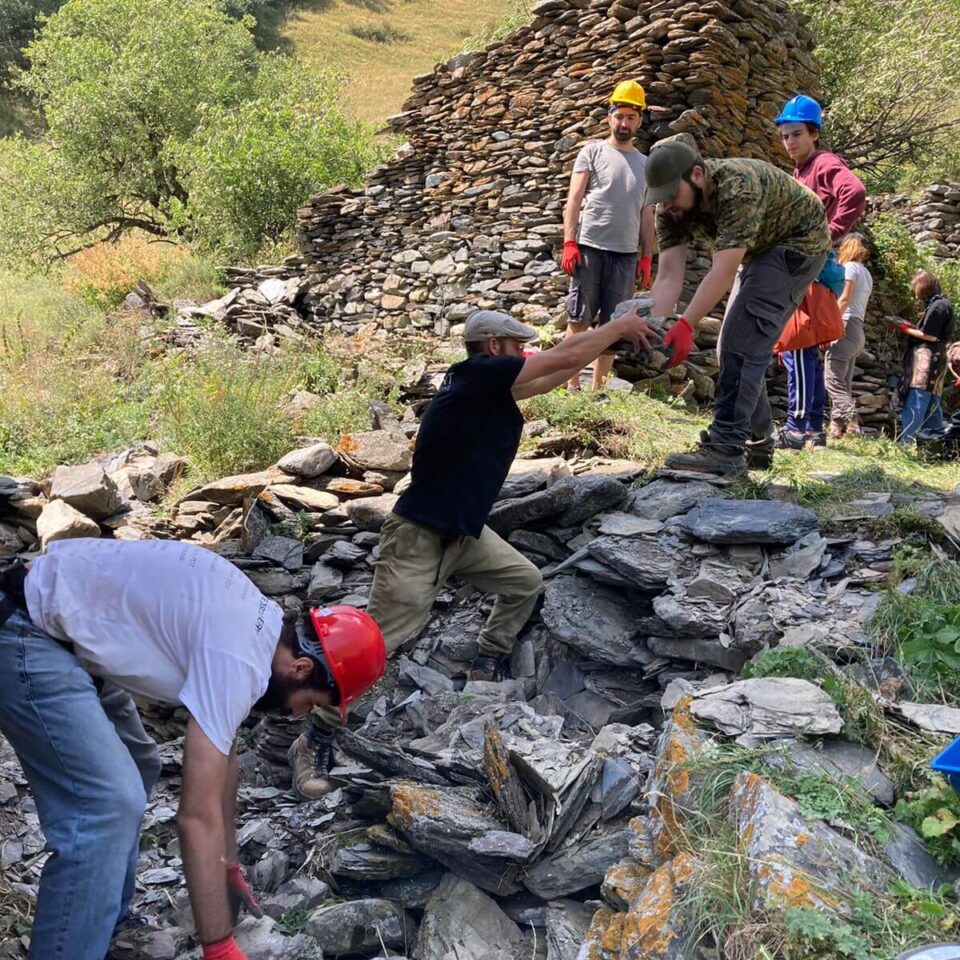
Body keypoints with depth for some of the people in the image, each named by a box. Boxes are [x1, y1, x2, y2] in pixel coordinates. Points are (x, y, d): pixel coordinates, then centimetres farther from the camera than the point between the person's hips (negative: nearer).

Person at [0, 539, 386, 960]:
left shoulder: (260, 625, 5)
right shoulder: (239, 659, -24)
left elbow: (221, 756, 18)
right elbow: (198, 816, -24)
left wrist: (229, 863, 25)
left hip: (60, 624, 11)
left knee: (136, 767, 19)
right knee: (109, 806, -18)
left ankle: (107, 926, 31)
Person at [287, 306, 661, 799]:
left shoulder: (494, 385, 7)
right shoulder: (479, 373, -19)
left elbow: (553, 373, 19)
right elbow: (565, 357, -16)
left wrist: (614, 337, 18)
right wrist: (620, 325, -3)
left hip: (463, 532, 10)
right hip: (418, 538, -10)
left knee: (525, 581, 16)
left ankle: (485, 673, 33)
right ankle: (312, 745, 4)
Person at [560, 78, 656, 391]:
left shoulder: (645, 164, 16)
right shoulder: (592, 152, 5)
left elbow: (647, 215, 16)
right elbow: (573, 201, -1)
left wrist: (647, 257, 9)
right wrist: (569, 243, -11)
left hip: (626, 254, 4)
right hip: (589, 248, -3)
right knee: (578, 319, -3)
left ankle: (598, 386, 10)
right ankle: (572, 384, 0)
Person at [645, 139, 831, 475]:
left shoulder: (738, 188, -37)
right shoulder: (670, 210, -14)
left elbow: (724, 270, -43)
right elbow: (668, 276, -22)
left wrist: (685, 325, -51)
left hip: (799, 242, -8)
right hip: (761, 250, 8)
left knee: (742, 340, -21)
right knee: (737, 345, 7)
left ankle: (725, 448, -24)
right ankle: (758, 444, 17)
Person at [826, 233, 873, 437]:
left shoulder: (850, 267, -3)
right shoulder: (866, 273, 23)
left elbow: (844, 299, -13)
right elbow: (857, 305, 17)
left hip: (845, 327, -9)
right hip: (858, 329, 9)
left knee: (834, 380, -15)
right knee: (844, 383, 7)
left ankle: (851, 421, -27)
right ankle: (838, 424, 2)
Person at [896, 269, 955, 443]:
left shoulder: (937, 306, -13)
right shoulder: (942, 303, 16)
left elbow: (931, 336, -16)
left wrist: (907, 330, -7)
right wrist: (911, 326, 9)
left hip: (926, 358, -10)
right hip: (934, 358, 10)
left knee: (914, 402, -13)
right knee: (931, 402, 13)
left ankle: (905, 440, -16)